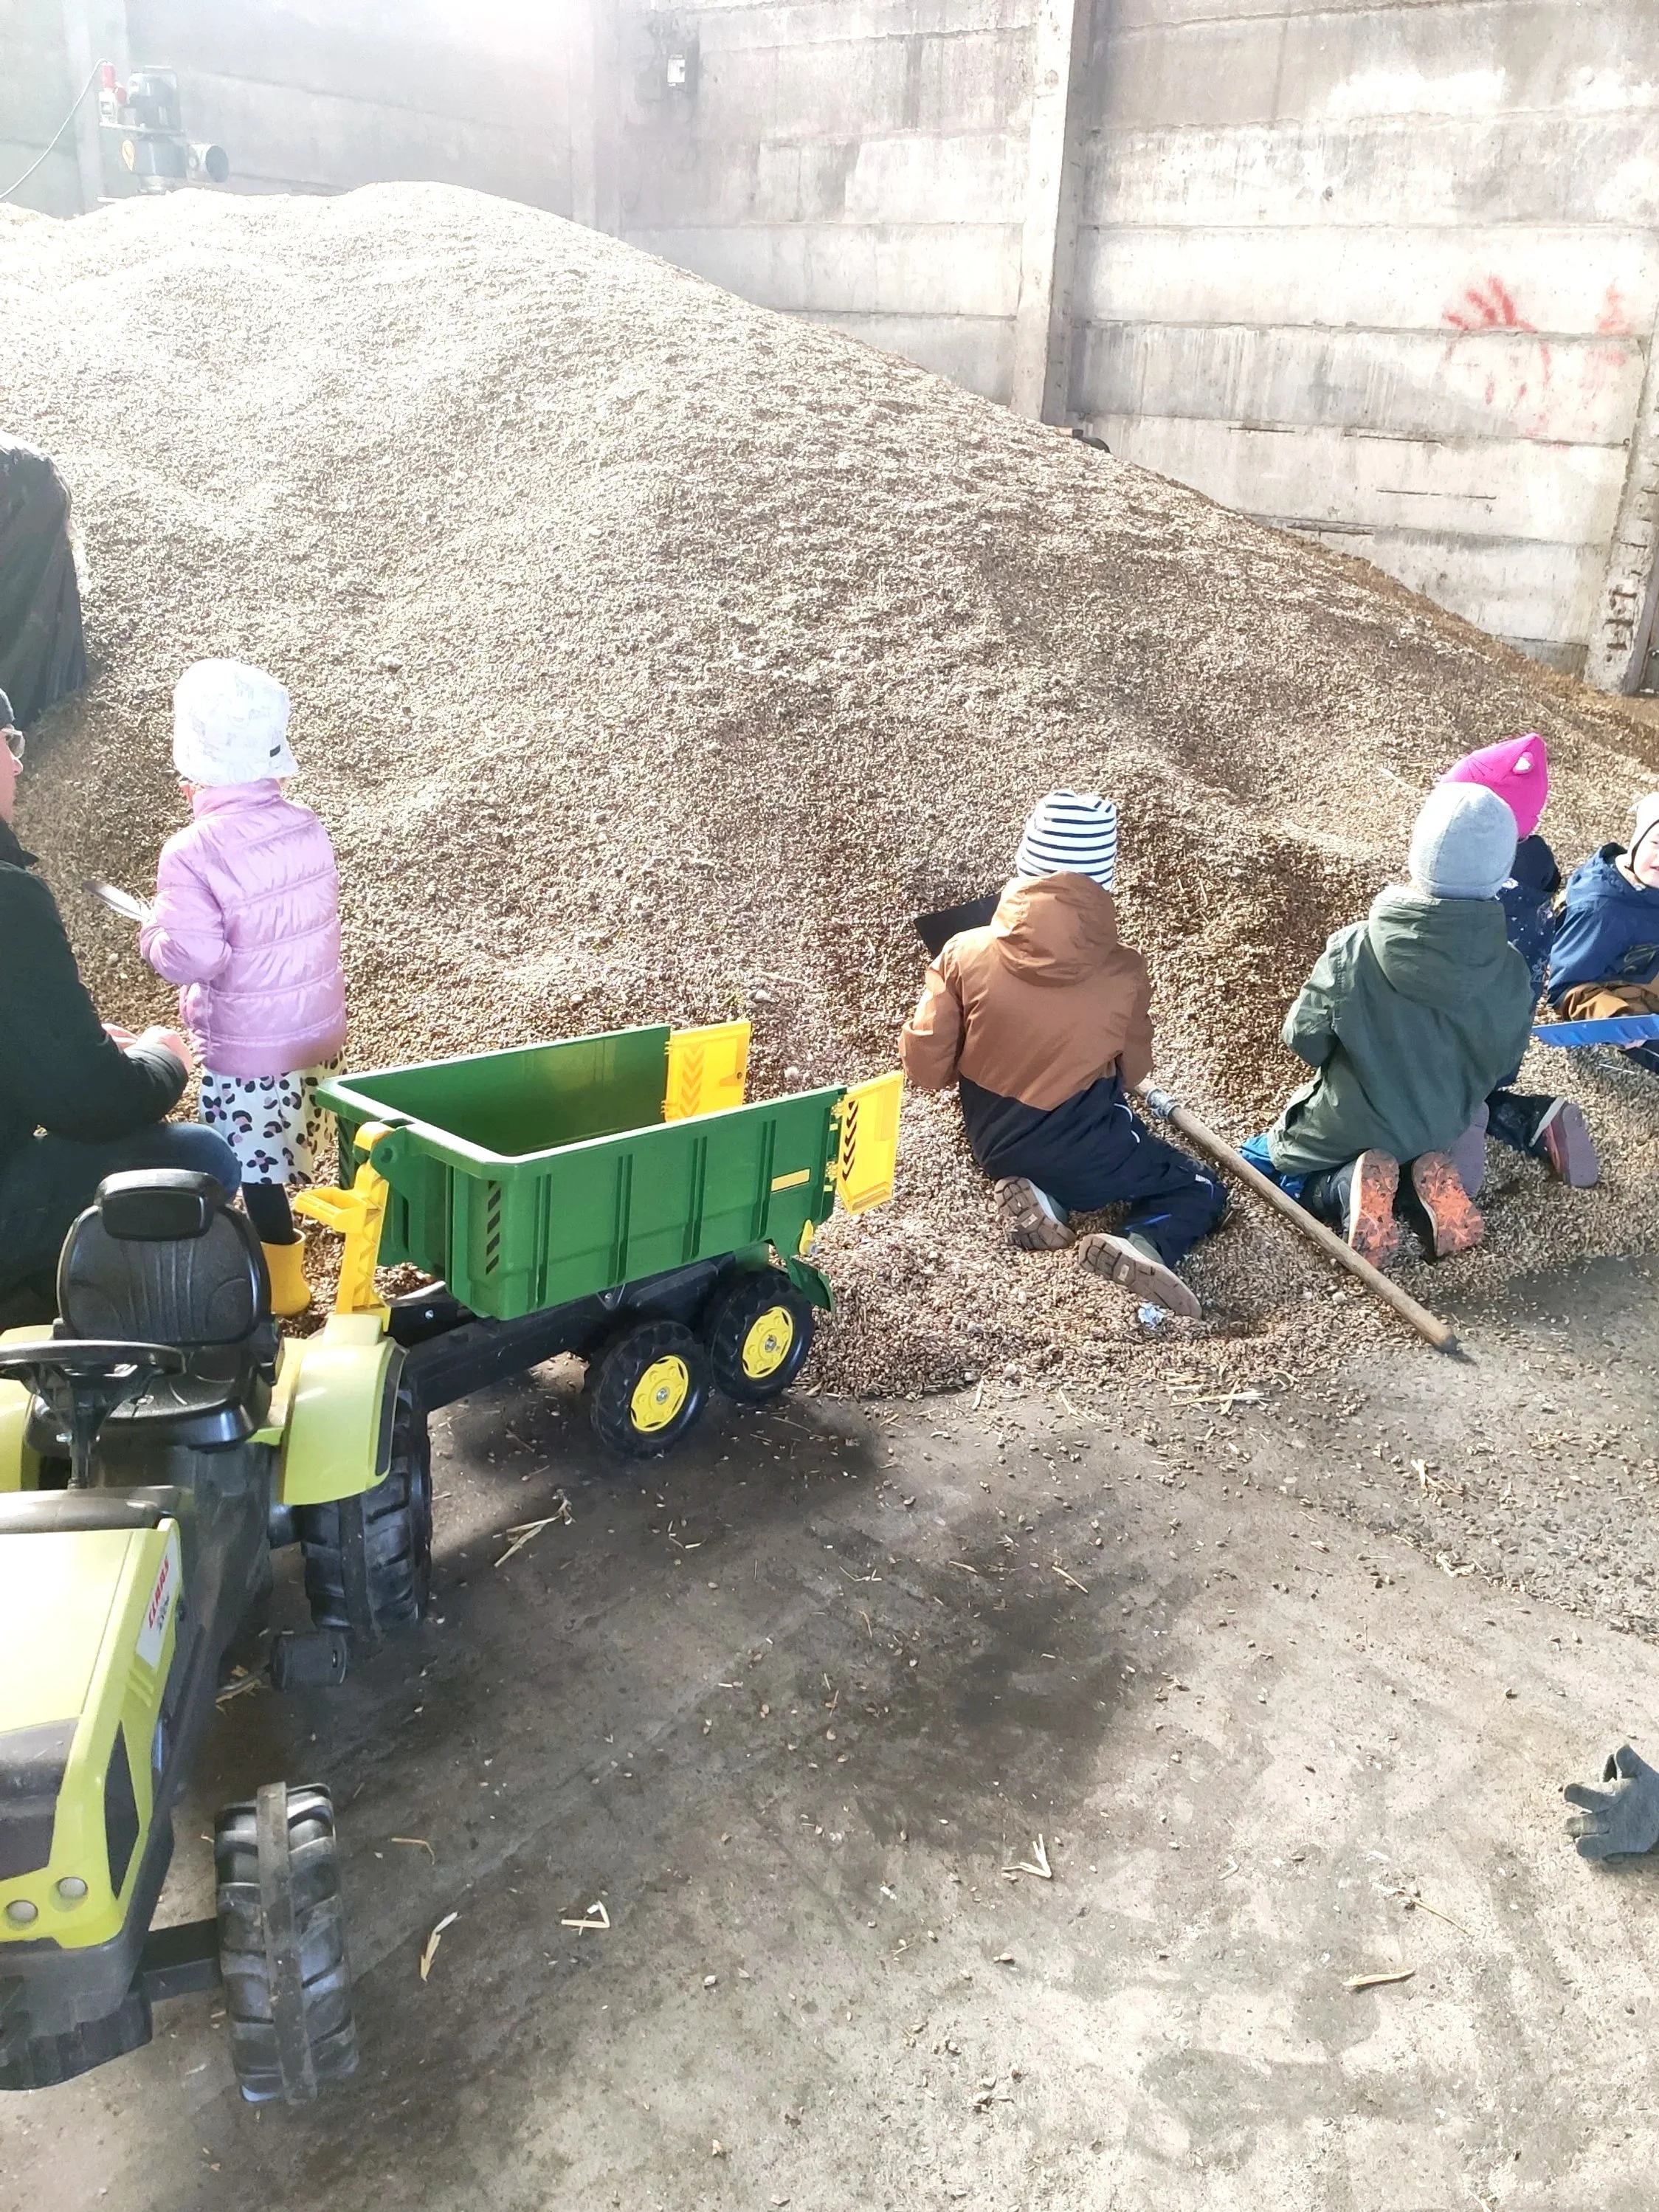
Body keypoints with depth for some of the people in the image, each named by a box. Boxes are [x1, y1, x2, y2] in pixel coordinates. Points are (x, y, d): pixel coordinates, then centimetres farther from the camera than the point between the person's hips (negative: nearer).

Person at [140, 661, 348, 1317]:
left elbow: (194, 959, -24)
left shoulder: (193, 853, -24)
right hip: (317, 1027, 6)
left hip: (247, 1046, -6)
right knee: (284, 1150, 23)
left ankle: (283, 1282, 23)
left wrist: (153, 933, -2)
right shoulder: (307, 828, -5)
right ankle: (278, 1246, 40)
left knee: (256, 1168, 10)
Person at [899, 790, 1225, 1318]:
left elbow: (925, 1068, -9)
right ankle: (1142, 1246, -14)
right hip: (1082, 1155, -4)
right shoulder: (1124, 973, -15)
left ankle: (1035, 1193, 2)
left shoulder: (966, 953, -15)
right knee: (1202, 1195, 18)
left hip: (994, 1142, 4)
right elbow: (1131, 1073, 2)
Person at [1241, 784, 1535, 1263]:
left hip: (1345, 1133, -3)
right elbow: (1501, 1062, -3)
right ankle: (1433, 1178, 2)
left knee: (1257, 1161, 22)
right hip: (1440, 1134, 4)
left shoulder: (1353, 950, -28)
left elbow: (1304, 1040, -17)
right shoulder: (1511, 974, -19)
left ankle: (1345, 1189, -8)